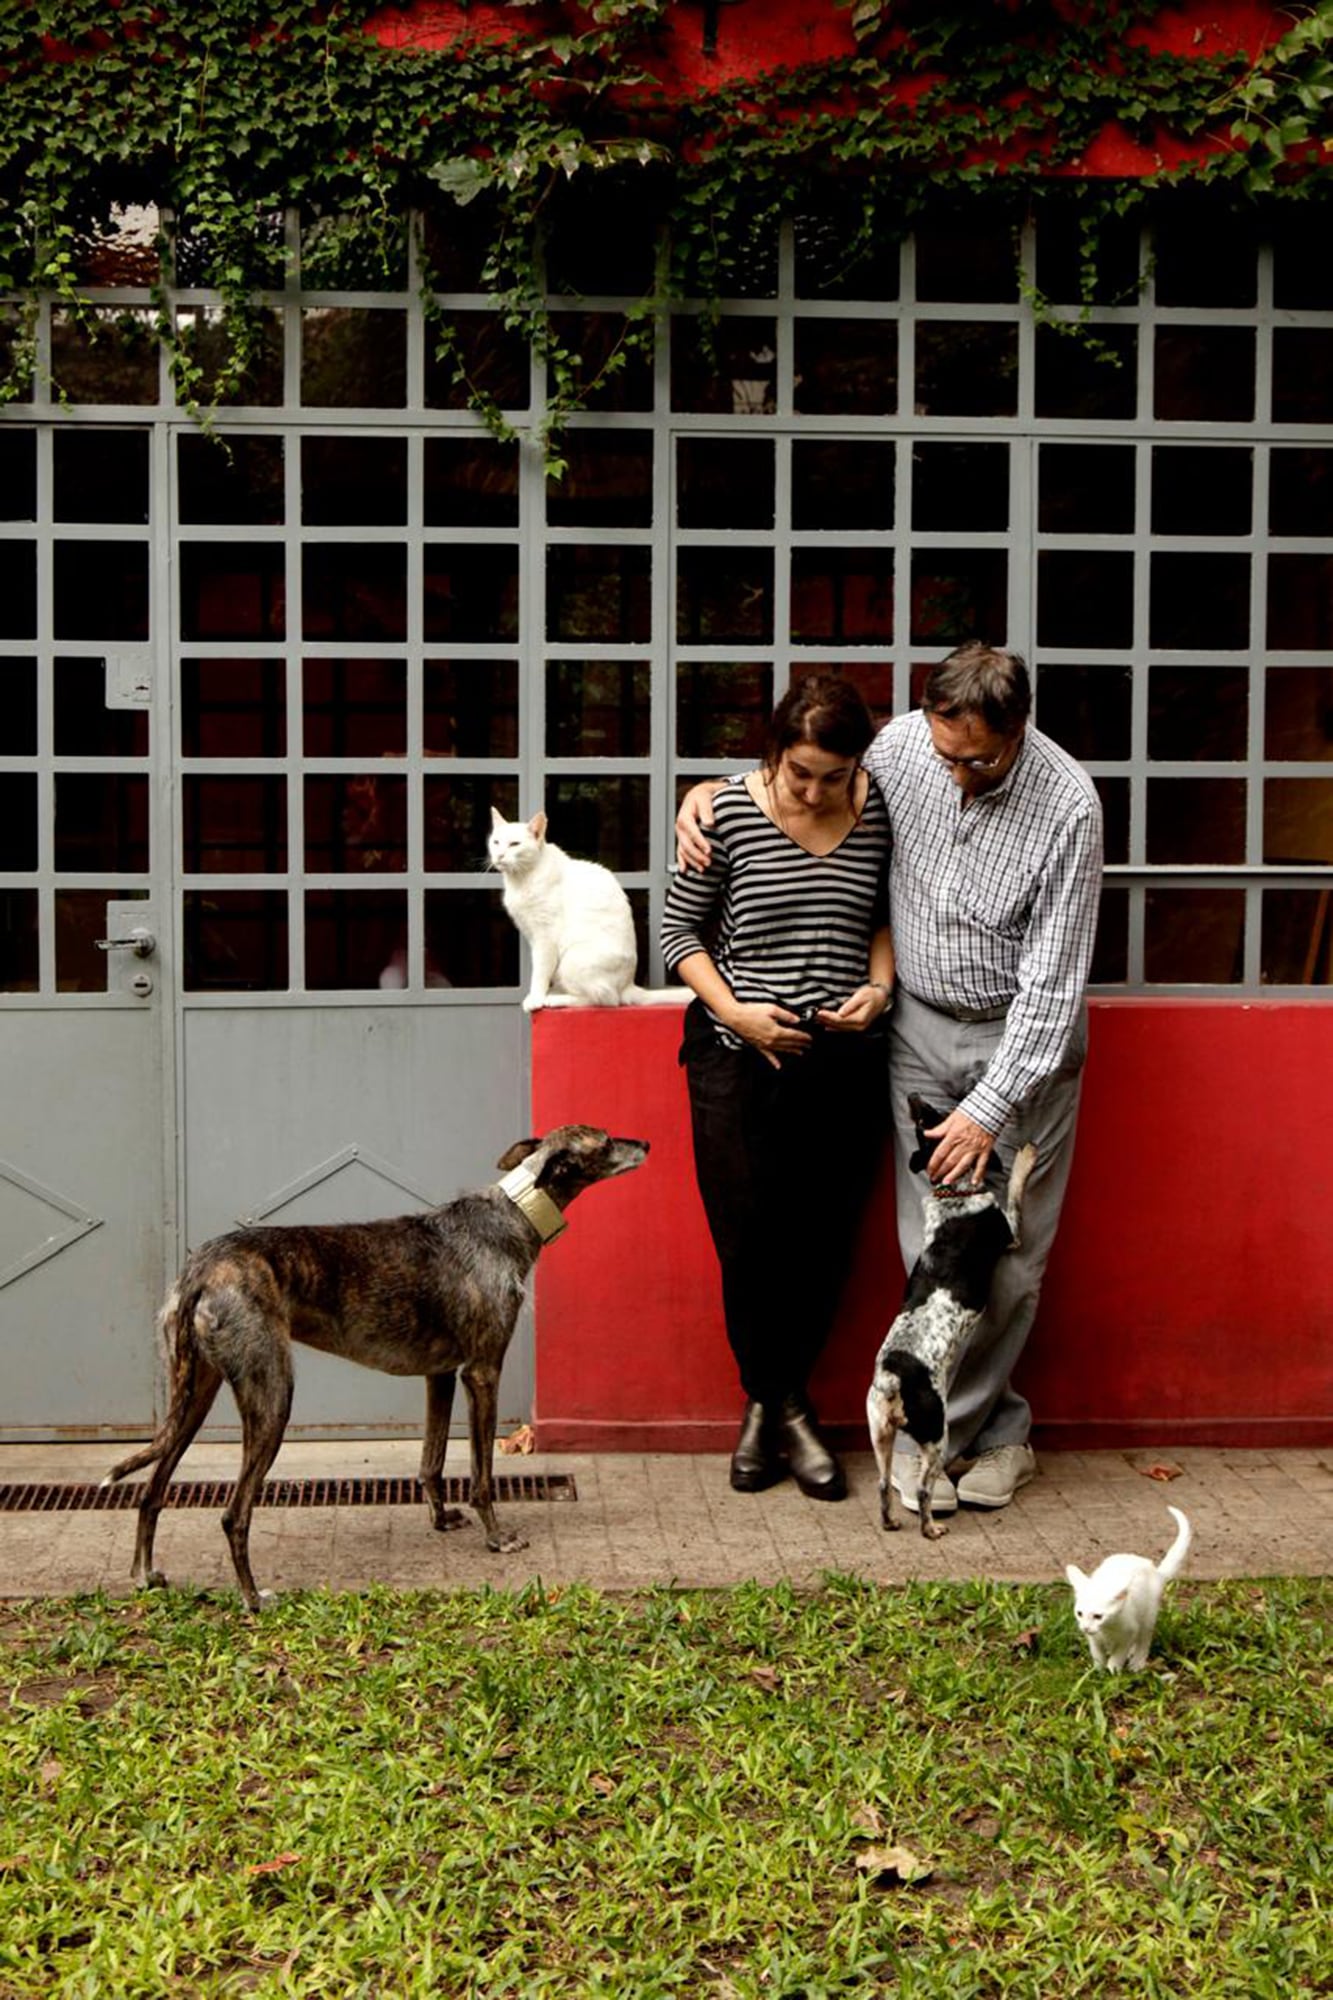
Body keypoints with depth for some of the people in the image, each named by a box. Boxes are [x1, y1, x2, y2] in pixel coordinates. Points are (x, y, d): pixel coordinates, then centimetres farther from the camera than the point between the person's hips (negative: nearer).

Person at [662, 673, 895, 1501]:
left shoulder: (881, 813, -1)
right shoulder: (730, 814, -8)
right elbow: (680, 929, 0)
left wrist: (880, 985, -5)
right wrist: (734, 1009, -12)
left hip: (845, 1060, 2)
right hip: (740, 1060, -2)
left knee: (823, 1241, 6)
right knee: (750, 1239, 1)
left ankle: (777, 1402, 27)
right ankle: (776, 1400, 25)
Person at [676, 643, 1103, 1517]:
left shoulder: (1067, 805, -19)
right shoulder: (902, 743, -8)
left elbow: (1053, 977, -19)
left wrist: (990, 1107, -22)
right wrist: (713, 790, -3)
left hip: (1025, 1037, -3)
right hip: (922, 1028, 3)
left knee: (1011, 1252, 1)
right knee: (931, 1248, -1)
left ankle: (935, 1431, 17)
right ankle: (997, 1428, 13)